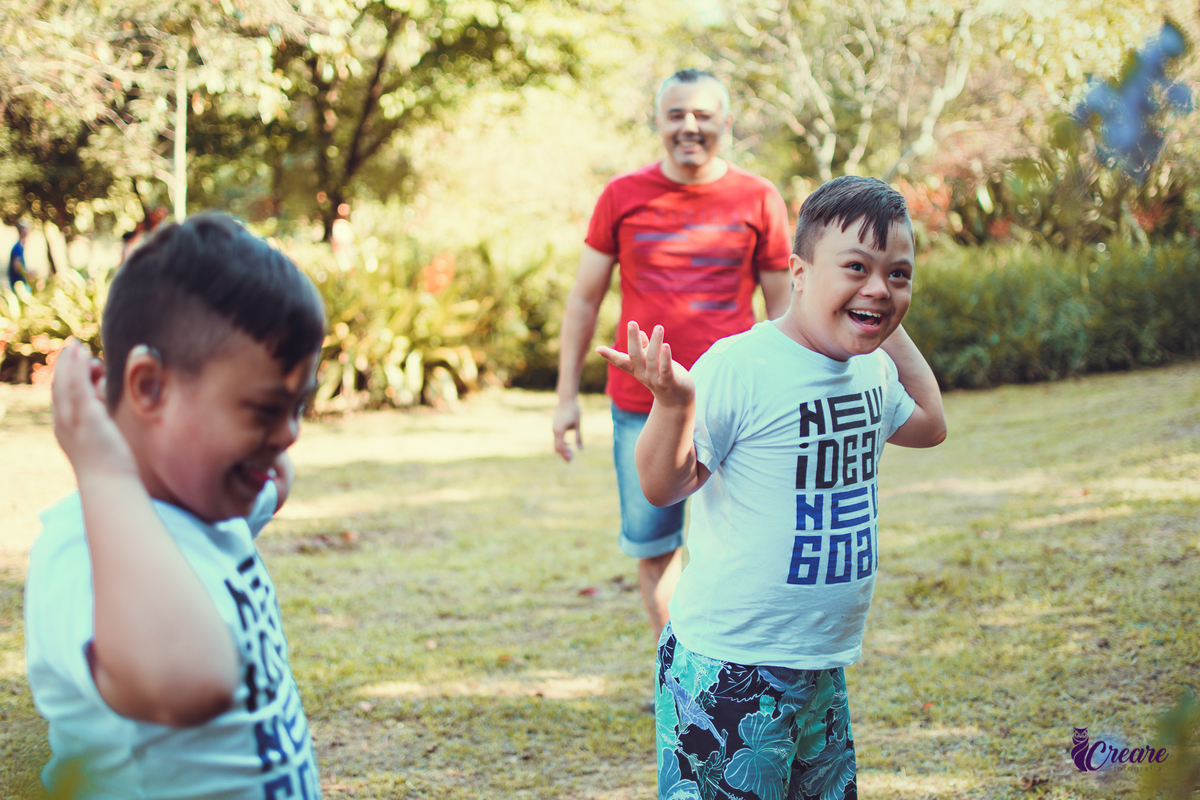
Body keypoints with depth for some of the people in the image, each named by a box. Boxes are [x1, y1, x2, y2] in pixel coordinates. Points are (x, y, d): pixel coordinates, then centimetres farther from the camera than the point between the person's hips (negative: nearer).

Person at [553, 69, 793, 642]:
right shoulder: (622, 197, 3)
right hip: (640, 409, 2)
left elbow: (782, 309, 7)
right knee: (652, 551, 10)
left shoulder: (758, 201, 1)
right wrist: (567, 395, 6)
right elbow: (584, 300, 9)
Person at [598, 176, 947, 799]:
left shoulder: (870, 368, 6)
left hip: (823, 664, 8)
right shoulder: (740, 368, -19)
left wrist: (894, 334, 17)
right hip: (728, 668, -8)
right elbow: (665, 485, -16)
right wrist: (672, 402, -34)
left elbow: (928, 426, 27)